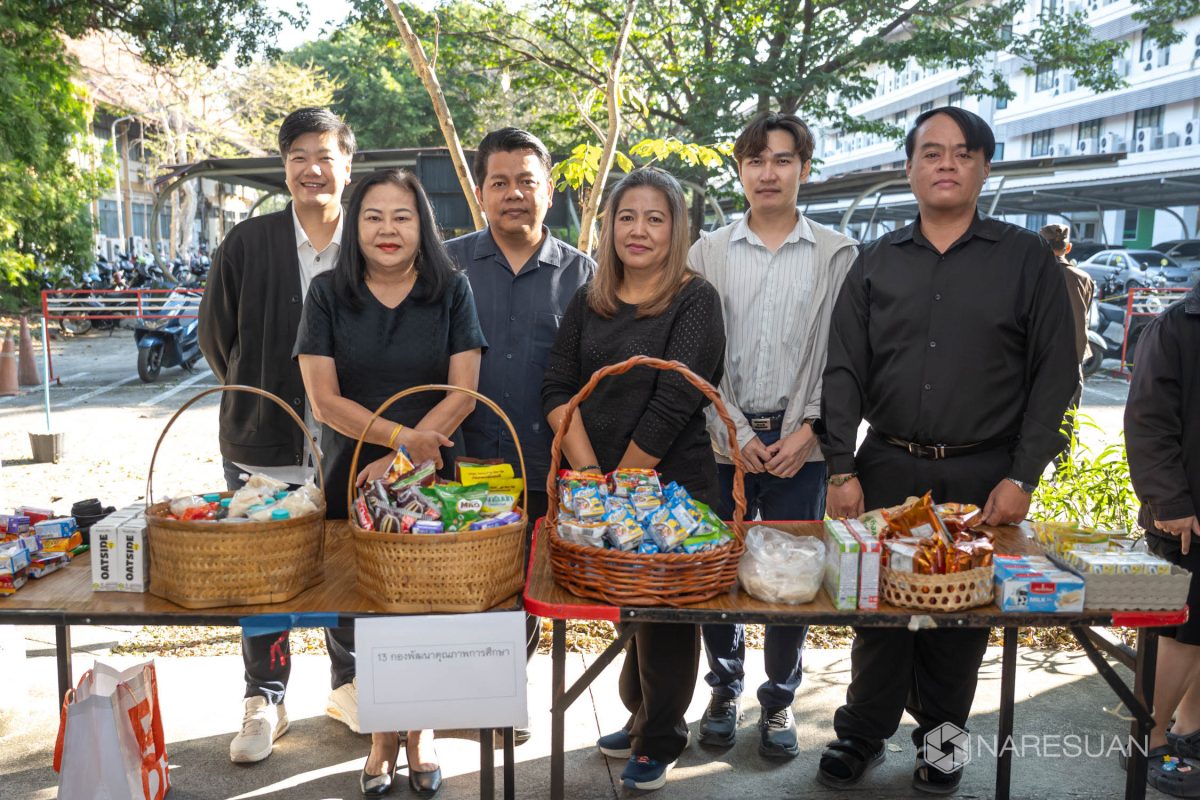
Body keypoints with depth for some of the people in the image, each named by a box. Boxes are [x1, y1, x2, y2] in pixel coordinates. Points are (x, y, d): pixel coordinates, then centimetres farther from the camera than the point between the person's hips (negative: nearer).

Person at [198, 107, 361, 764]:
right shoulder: (247, 244, -2)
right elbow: (216, 333, 9)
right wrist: (254, 396, 11)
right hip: (263, 443, 0)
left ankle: (348, 685, 33)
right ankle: (264, 702, 29)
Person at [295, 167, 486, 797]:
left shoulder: (451, 290, -2)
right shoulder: (328, 293, -1)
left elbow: (462, 393, -7)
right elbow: (324, 399, -6)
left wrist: (400, 461, -16)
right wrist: (404, 436, -16)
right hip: (350, 479, 1)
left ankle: (418, 731, 30)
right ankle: (383, 733, 30)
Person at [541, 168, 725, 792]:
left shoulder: (695, 301, -8)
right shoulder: (588, 303, 8)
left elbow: (675, 401, -16)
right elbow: (558, 389, 2)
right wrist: (590, 473, -10)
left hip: (672, 487, -4)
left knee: (665, 611, 7)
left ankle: (660, 741, 28)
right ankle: (640, 719, 38)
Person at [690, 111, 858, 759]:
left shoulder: (837, 255, 4)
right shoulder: (708, 253, 5)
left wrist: (809, 429, -8)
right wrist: (737, 432, -7)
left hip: (802, 445, 0)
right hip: (724, 443, 1)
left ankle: (779, 699, 25)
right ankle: (724, 687, 29)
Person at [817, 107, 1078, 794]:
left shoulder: (1028, 259, 2)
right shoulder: (876, 263, 8)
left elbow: (1056, 374, -1)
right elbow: (845, 371, 4)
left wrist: (1022, 478, -9)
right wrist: (842, 470, -5)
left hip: (983, 476, -1)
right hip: (887, 470, 1)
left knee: (963, 615, 9)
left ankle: (940, 739, 30)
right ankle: (864, 732, 26)